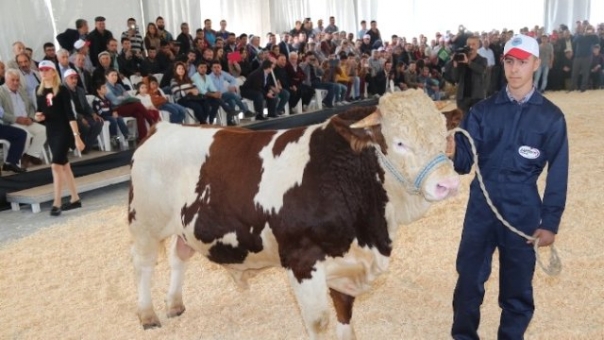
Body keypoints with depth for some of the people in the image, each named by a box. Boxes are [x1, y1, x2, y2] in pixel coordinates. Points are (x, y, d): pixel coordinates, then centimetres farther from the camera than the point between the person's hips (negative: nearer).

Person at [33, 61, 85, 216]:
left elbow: (70, 114, -14)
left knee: (56, 165, -14)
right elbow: (41, 113, 17)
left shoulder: (62, 90, -9)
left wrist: (76, 135, -19)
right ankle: (75, 199, 21)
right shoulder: (40, 92, 8)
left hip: (64, 130, -7)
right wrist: (39, 117, -7)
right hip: (51, 131, 7)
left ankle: (57, 203, -8)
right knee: (64, 165, 12)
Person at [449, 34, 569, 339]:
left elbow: (557, 174, -1)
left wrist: (550, 222, -3)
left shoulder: (551, 117, -2)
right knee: (468, 280, 9)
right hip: (481, 208, 1)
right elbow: (464, 163, -3)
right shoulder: (483, 110, 2)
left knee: (517, 289, 12)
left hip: (523, 212, -1)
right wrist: (452, 150, -25)